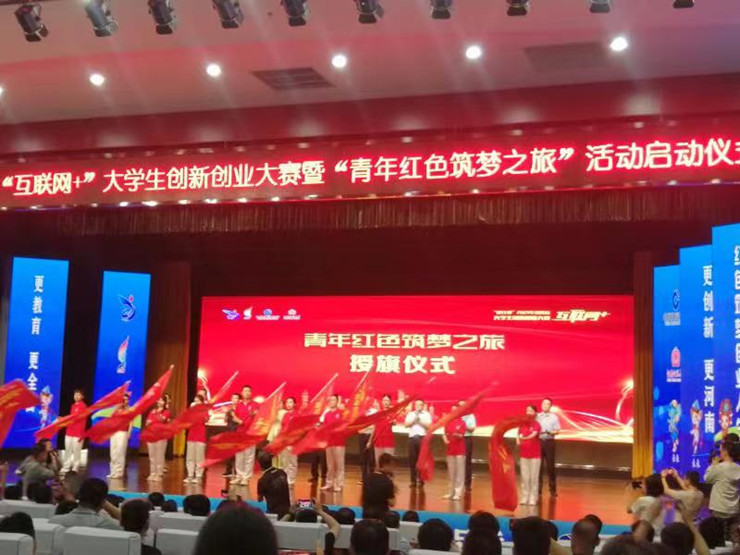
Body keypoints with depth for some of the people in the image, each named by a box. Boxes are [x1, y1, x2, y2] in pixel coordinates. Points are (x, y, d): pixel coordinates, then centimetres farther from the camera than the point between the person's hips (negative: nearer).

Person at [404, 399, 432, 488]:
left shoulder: (426, 414, 8)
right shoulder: (410, 414, 15)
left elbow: (428, 425, -4)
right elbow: (407, 424, 2)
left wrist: (420, 419, -9)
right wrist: (414, 418, -8)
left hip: (422, 437, -2)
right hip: (412, 437, 2)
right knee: (412, 459, 1)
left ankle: (421, 480, 4)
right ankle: (413, 481, 7)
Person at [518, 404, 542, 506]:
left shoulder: (536, 424, -8)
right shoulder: (522, 424, 6)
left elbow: (534, 434, -24)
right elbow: (518, 434, 10)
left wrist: (525, 438, -39)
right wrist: (518, 441, -10)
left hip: (535, 454, -4)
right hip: (523, 454, 4)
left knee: (534, 477, -1)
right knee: (524, 477, 7)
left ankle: (533, 498, 4)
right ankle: (525, 497, 13)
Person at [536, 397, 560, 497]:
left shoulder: (554, 417, 1)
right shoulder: (537, 416, 6)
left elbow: (557, 431, -2)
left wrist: (549, 432, -19)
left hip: (549, 442, -2)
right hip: (539, 442, 2)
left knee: (550, 466, 0)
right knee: (539, 466, 4)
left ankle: (553, 490, 8)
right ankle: (538, 488, 12)